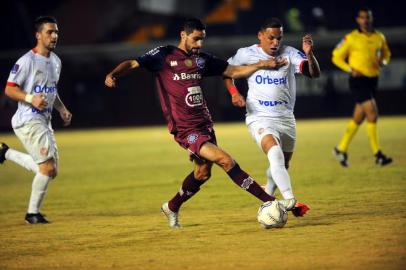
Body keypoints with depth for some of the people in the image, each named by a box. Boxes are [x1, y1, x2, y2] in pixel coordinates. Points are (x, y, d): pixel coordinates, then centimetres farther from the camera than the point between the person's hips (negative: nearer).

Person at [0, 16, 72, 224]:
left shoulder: (55, 61, 13)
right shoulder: (27, 61, -13)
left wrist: (62, 109, 13)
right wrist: (31, 99, -28)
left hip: (44, 121, 9)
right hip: (28, 121, -9)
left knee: (50, 170, 11)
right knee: (48, 167, -14)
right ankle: (33, 213, 1)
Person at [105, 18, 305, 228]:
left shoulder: (202, 59, 11)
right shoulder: (164, 55, -5)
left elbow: (233, 71, 16)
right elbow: (132, 64, -11)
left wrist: (261, 65, 4)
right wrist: (113, 74, -31)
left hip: (204, 123, 8)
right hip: (185, 129, -8)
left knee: (203, 172, 14)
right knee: (225, 160, -16)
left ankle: (171, 208, 37)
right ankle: (269, 201, -16)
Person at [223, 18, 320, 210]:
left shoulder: (289, 54, -5)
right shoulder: (246, 54, -4)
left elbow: (314, 74, -18)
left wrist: (309, 54, -37)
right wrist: (234, 93, -3)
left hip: (286, 118, 3)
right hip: (259, 118, -3)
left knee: (283, 165, 18)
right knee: (275, 153, -30)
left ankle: (268, 194, 47)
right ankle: (290, 201, -39)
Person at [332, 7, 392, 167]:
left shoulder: (379, 37, 8)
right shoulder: (351, 38, -6)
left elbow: (386, 53, 24)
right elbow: (336, 57, -2)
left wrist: (383, 62, 1)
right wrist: (350, 70, -15)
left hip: (373, 80, 6)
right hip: (358, 81, -6)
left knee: (358, 118, 11)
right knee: (372, 114, -15)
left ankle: (341, 149, 26)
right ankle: (377, 155, -13)